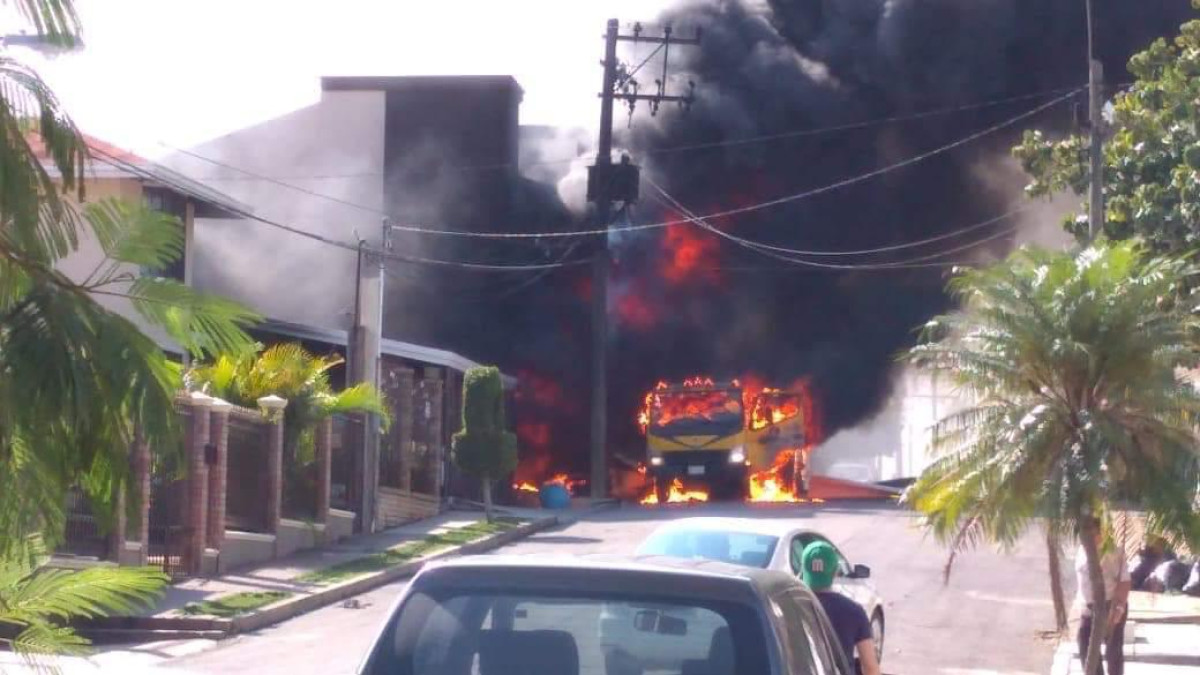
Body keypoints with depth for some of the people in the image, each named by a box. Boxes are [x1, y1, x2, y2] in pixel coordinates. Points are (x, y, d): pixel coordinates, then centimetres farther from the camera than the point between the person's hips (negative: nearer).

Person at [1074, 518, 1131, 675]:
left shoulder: (1113, 554, -16)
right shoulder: (1082, 551, 3)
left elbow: (1124, 582, -17)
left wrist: (1119, 607, -24)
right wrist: (1080, 603, 15)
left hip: (1111, 607, -6)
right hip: (1089, 608, 7)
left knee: (1113, 651, 2)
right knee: (1086, 649, 10)